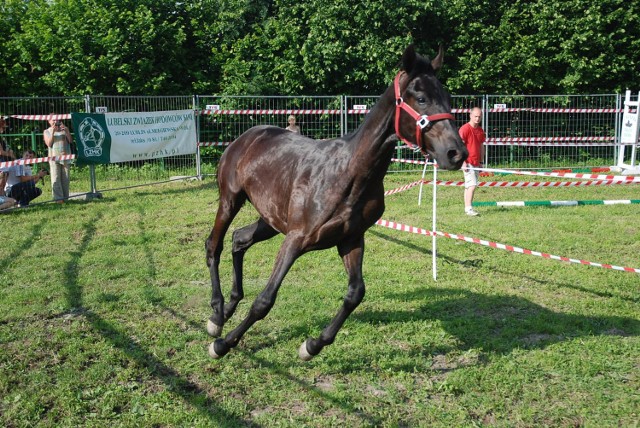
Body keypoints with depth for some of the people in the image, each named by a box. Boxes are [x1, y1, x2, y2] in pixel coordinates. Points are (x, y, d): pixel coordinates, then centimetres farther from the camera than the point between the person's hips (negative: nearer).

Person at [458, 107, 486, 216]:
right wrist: (463, 162, -17)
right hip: (468, 162, -7)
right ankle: (469, 208, -13)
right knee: (472, 185, -14)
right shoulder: (465, 129, -9)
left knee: (469, 186, 11)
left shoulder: (480, 130, 14)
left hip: (476, 163, 7)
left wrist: (481, 162, 18)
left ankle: (467, 208, 15)